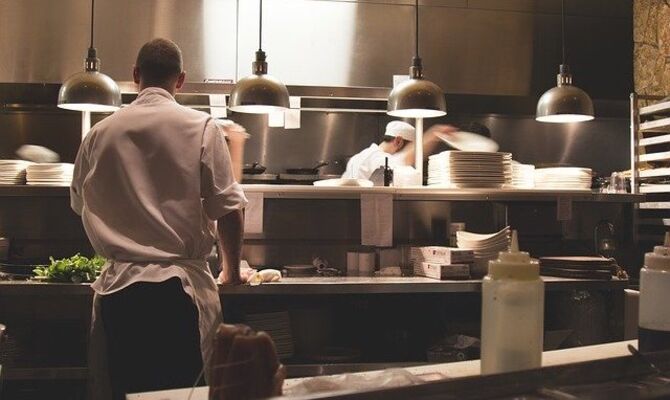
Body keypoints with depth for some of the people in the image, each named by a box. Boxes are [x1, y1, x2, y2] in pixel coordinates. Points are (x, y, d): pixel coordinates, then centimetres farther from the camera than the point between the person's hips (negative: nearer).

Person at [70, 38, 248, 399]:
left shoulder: (100, 133, 4)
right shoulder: (201, 128, -5)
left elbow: (81, 206, 18)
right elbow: (228, 210, -7)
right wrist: (232, 271, 8)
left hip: (118, 288, 3)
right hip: (180, 287, -3)